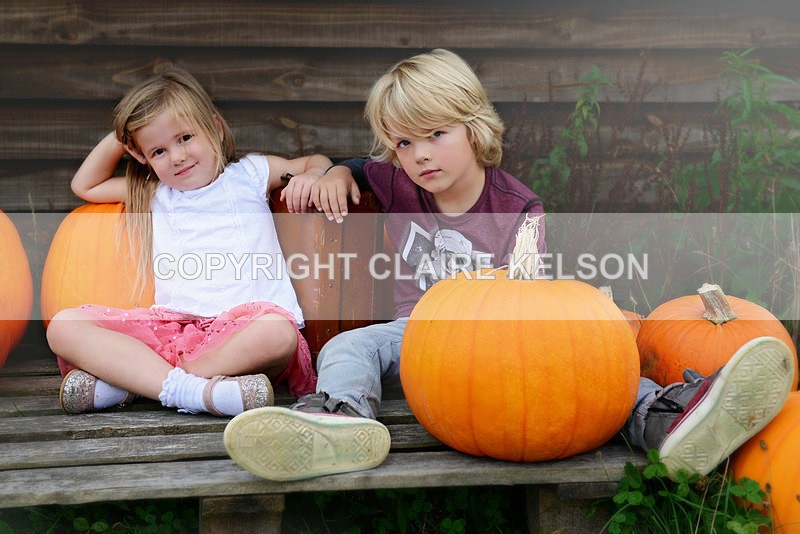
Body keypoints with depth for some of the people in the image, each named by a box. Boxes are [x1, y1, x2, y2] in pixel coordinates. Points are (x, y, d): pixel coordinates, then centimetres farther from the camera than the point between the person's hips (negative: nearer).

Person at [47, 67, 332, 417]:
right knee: (63, 326, -18)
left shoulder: (249, 174, 19)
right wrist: (118, 139, 24)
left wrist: (310, 175, 5)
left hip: (241, 326, -2)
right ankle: (189, 389, -37)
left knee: (278, 334, -40)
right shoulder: (155, 194, 27)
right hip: (170, 325, 3)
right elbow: (85, 186, 36)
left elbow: (316, 162, 29)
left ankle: (125, 380, -32)